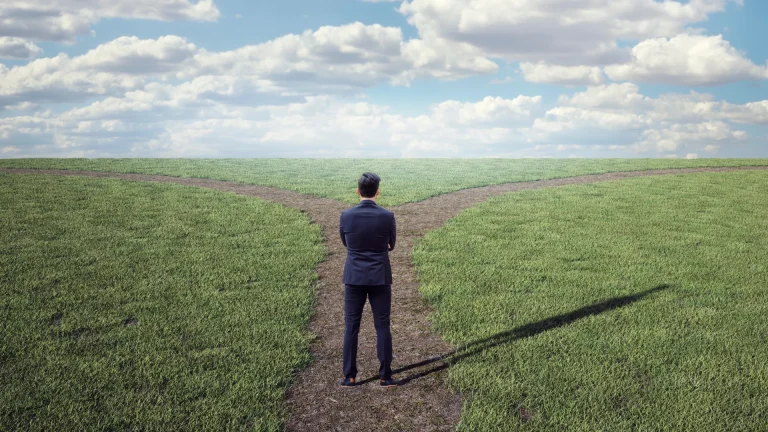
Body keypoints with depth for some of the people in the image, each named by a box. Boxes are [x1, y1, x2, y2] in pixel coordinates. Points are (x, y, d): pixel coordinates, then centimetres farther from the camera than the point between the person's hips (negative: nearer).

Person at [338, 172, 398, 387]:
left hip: (354, 278, 1)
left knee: (351, 327, 8)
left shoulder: (346, 215, -6)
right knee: (382, 327, 8)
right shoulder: (387, 216, -10)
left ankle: (350, 376, 10)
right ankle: (385, 376, 11)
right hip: (380, 278, -1)